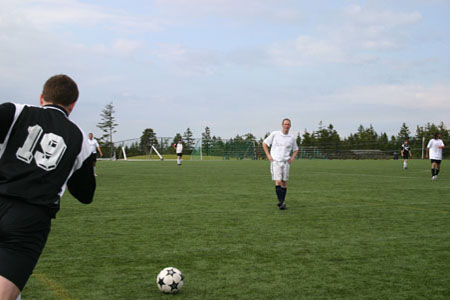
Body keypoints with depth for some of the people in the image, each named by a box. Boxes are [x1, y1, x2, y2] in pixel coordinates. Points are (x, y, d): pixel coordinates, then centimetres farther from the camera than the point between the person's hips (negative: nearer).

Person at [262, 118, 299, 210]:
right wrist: (268, 155, 0)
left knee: (284, 183, 4)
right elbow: (264, 143, 9)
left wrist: (292, 158, 6)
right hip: (275, 162, -3)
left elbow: (296, 150, 22)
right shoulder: (274, 134, 0)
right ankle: (281, 202, -12)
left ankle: (282, 202, 14)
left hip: (286, 162, 3)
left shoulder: (292, 138, 7)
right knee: (278, 182, -14)